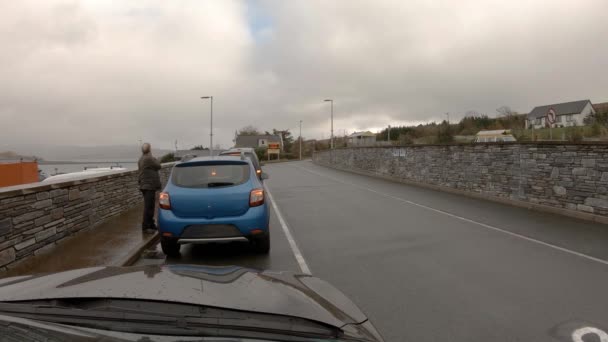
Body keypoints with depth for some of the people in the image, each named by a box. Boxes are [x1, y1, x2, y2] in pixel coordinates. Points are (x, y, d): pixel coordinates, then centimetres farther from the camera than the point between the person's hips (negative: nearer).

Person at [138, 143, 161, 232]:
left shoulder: (141, 159, 16)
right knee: (148, 207, -8)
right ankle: (145, 226, -6)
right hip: (149, 186, -11)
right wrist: (156, 160, 8)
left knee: (150, 206, 17)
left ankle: (151, 224, 25)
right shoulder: (149, 159, -17)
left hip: (145, 185, 11)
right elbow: (158, 166, -9)